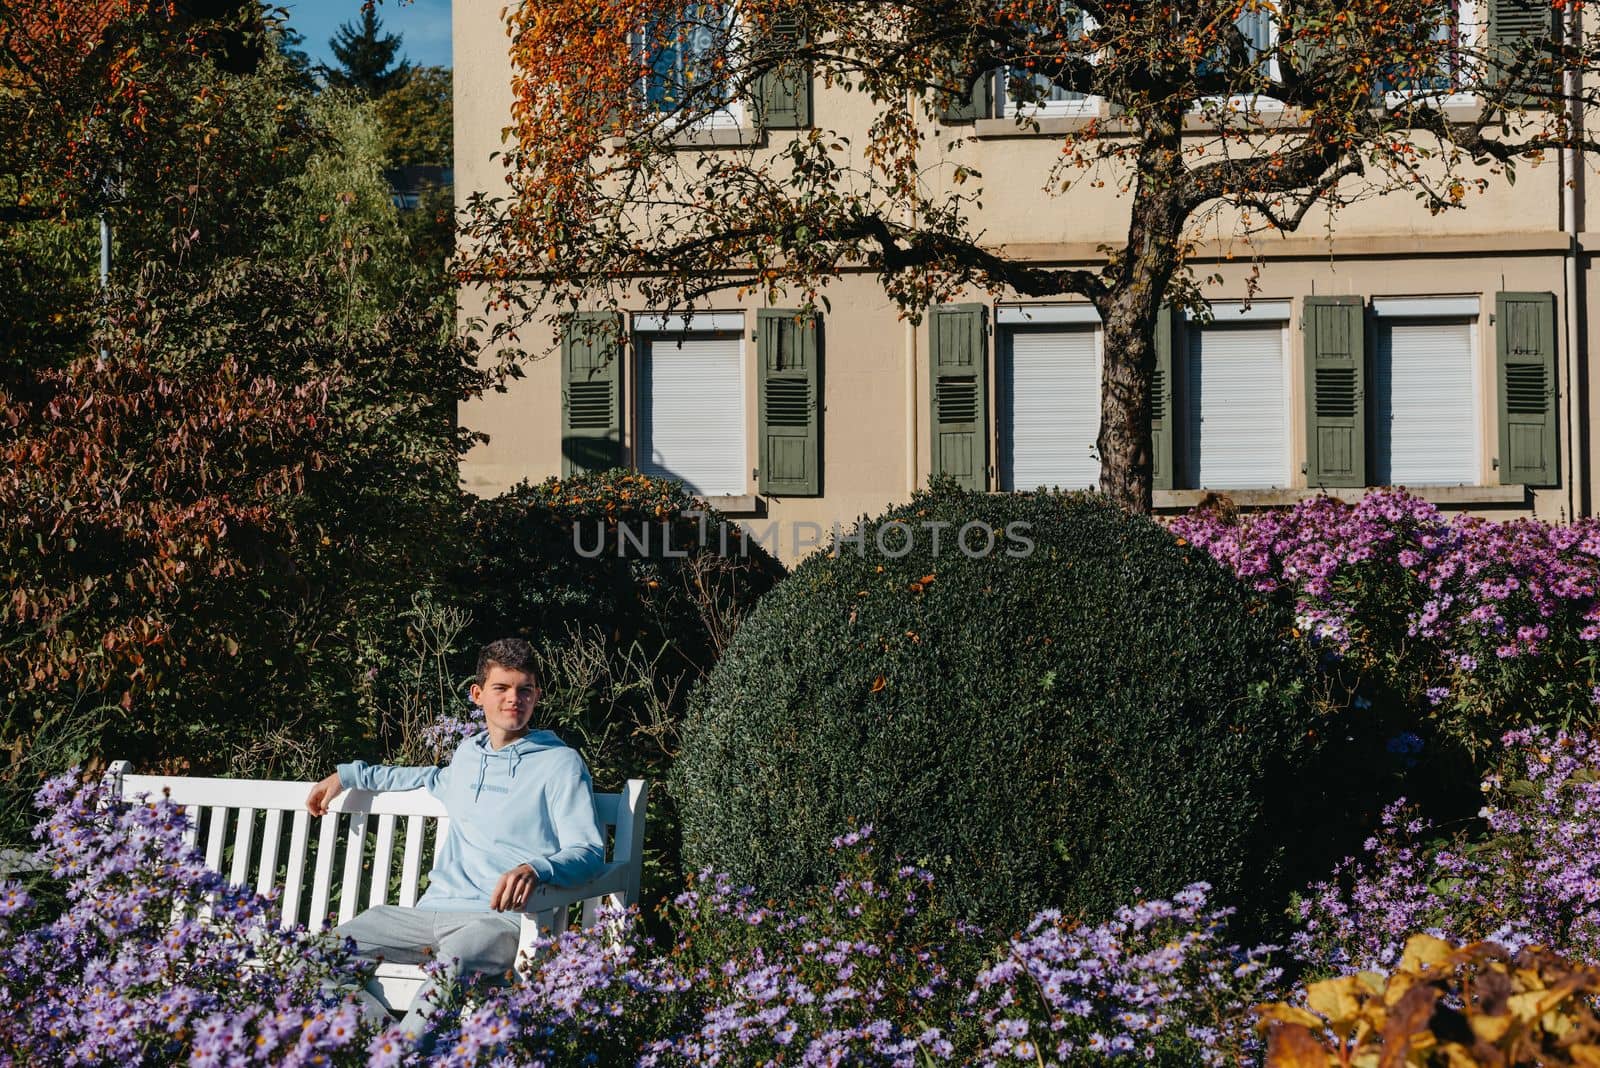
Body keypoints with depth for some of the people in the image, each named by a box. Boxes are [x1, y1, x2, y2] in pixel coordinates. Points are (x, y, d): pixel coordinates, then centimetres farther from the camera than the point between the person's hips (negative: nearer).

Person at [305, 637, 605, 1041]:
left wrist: (535, 869, -28)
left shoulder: (560, 763, 2)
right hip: (434, 909, 7)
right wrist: (350, 775, 44)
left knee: (447, 974, -40)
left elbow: (590, 851, -6)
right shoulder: (468, 752, 21)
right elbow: (438, 780, 47)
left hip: (500, 918, -7)